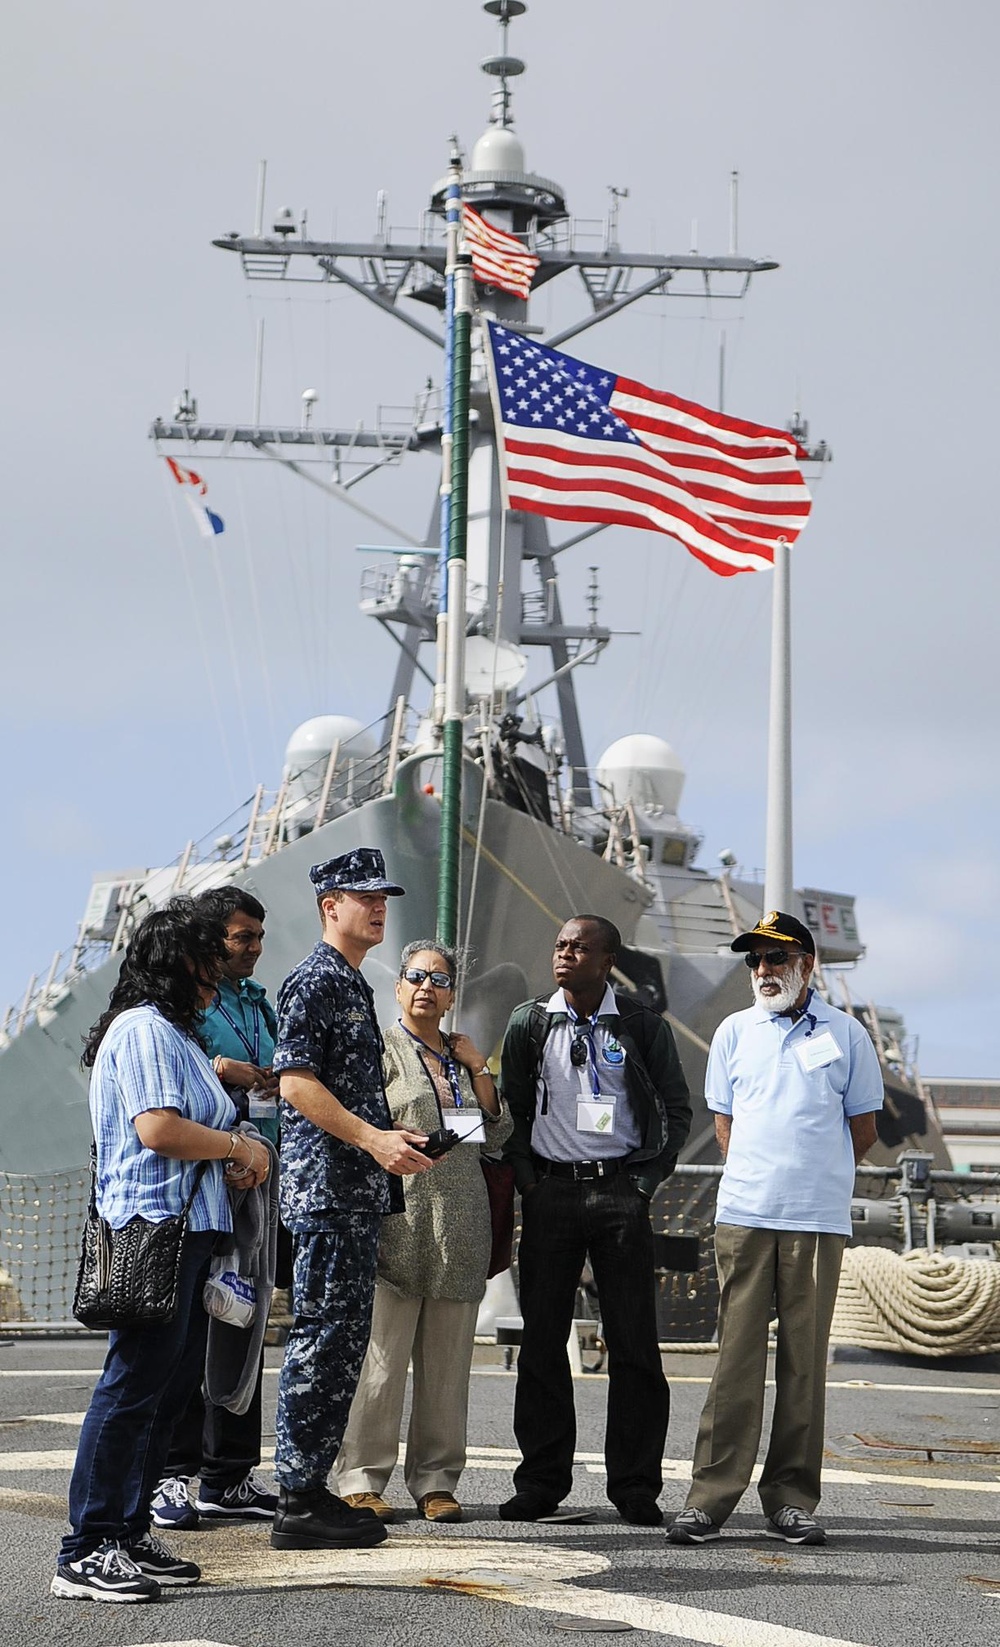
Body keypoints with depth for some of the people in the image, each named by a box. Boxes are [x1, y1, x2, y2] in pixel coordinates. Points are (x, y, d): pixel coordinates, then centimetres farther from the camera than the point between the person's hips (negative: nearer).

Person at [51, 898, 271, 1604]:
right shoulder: (144, 1030, -10)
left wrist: (233, 1161, 12)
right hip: (156, 1229, -11)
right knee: (133, 1387, -11)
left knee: (171, 1387, 11)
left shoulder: (178, 1033, 23)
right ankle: (86, 1553, -9)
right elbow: (159, 1129, -21)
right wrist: (239, 1146, -7)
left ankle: (129, 1532, 17)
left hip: (190, 1229, 11)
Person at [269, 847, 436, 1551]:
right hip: (327, 1185, -10)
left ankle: (312, 1487, 16)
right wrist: (373, 1138, -24)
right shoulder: (315, 980, -9)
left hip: (360, 1191, 10)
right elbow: (296, 1081, -18)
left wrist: (396, 1141, 18)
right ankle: (299, 1503, -6)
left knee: (344, 1341, 11)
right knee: (323, 1337, -9)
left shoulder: (354, 984, 21)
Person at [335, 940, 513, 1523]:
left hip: (460, 1225, 5)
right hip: (399, 1215, -5)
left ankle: (437, 1480, 12)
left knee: (448, 1360, 6)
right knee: (382, 1355, -7)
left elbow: (497, 1136, 15)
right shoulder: (381, 1048, 4)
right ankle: (362, 1480, -2)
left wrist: (478, 1069, 7)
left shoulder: (463, 1055, 19)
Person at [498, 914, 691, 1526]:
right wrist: (525, 1178, 2)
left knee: (633, 1342, -1)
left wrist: (648, 1179, 2)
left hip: (621, 1192, -1)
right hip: (551, 1193, 1)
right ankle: (541, 1482, 10)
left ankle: (637, 1486, 6)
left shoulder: (642, 1026, 3)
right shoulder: (529, 1023, 6)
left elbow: (677, 1108, 10)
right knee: (543, 1341, 3)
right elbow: (510, 1107, 12)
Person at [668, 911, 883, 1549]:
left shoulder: (846, 1034, 7)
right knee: (737, 1354, -4)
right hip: (743, 1215, 1)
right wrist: (763, 1178, 12)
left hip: (819, 1221, -1)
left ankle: (792, 1500, 7)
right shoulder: (735, 1031, 12)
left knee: (805, 1359, 1)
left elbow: (863, 1129, 12)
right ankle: (712, 1496, -2)